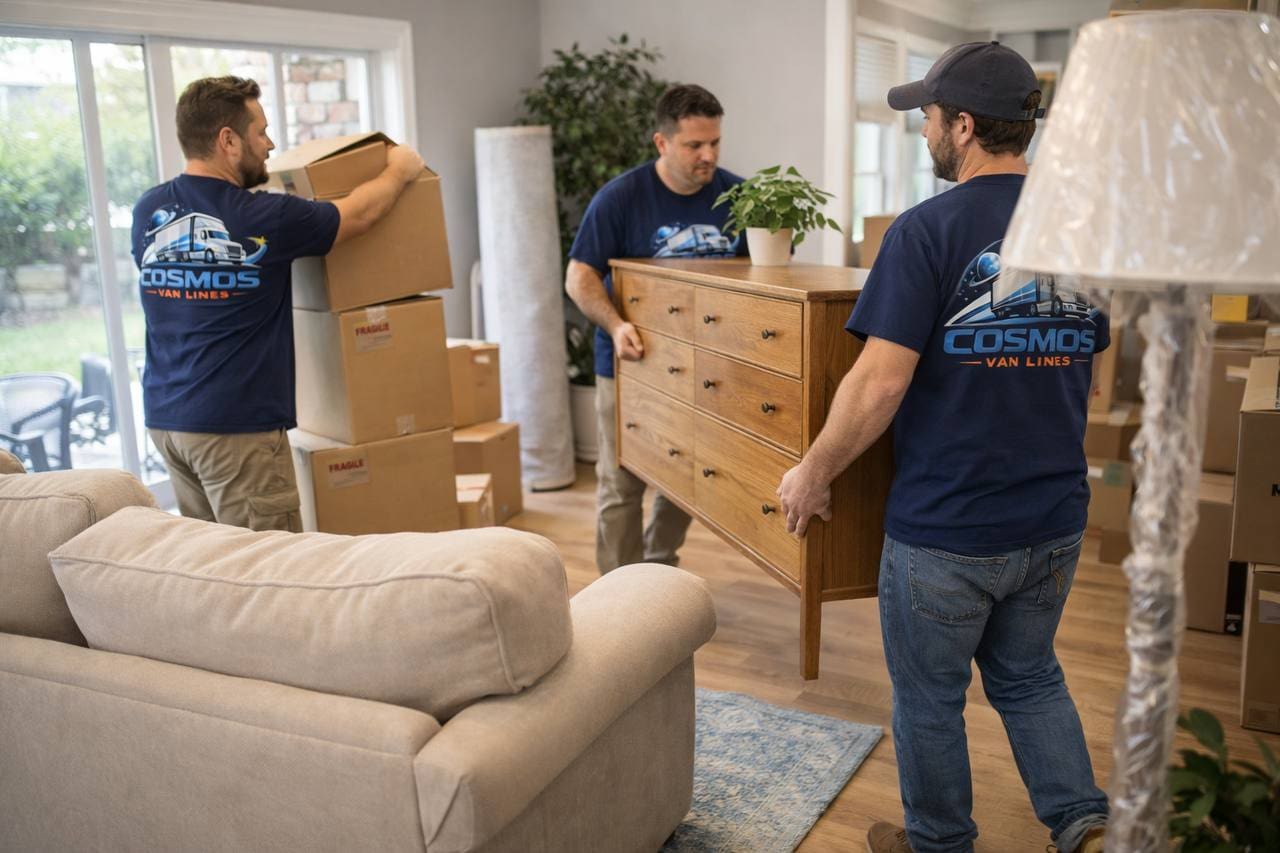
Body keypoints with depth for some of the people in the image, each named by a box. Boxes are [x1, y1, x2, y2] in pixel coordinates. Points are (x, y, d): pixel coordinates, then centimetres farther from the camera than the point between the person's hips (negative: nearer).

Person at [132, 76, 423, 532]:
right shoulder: (263, 219, -13)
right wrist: (400, 170, 22)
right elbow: (361, 211, 2)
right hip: (237, 425, -7)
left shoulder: (148, 212, 4)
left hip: (164, 417, 7)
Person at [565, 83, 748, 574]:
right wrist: (615, 325, -28)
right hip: (630, 363, -3)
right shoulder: (620, 197, -12)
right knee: (622, 483, 2)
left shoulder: (736, 195, -2)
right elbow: (579, 277, -12)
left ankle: (660, 566, 36)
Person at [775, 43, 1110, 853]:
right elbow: (1086, 370, 14)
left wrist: (813, 475, -8)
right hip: (1056, 520, 6)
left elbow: (880, 385, -22)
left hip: (945, 528, -6)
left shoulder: (929, 230, -17)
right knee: (1029, 674, 27)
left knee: (930, 696, 16)